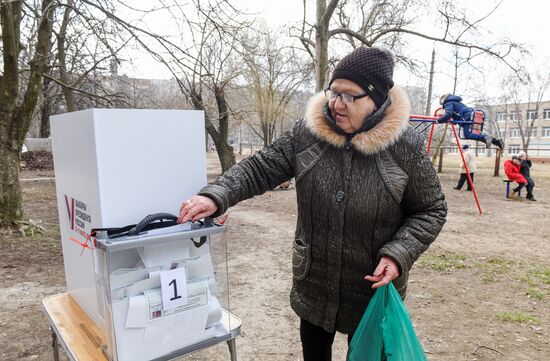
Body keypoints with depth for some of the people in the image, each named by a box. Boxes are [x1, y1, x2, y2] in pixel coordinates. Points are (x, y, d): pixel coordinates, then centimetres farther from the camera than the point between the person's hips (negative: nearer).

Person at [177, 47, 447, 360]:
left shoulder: (405, 145, -15)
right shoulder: (308, 133, -9)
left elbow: (431, 210, -6)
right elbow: (261, 168, -7)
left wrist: (398, 255, -20)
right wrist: (215, 196, -23)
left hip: (374, 289, -2)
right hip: (313, 282, 3)